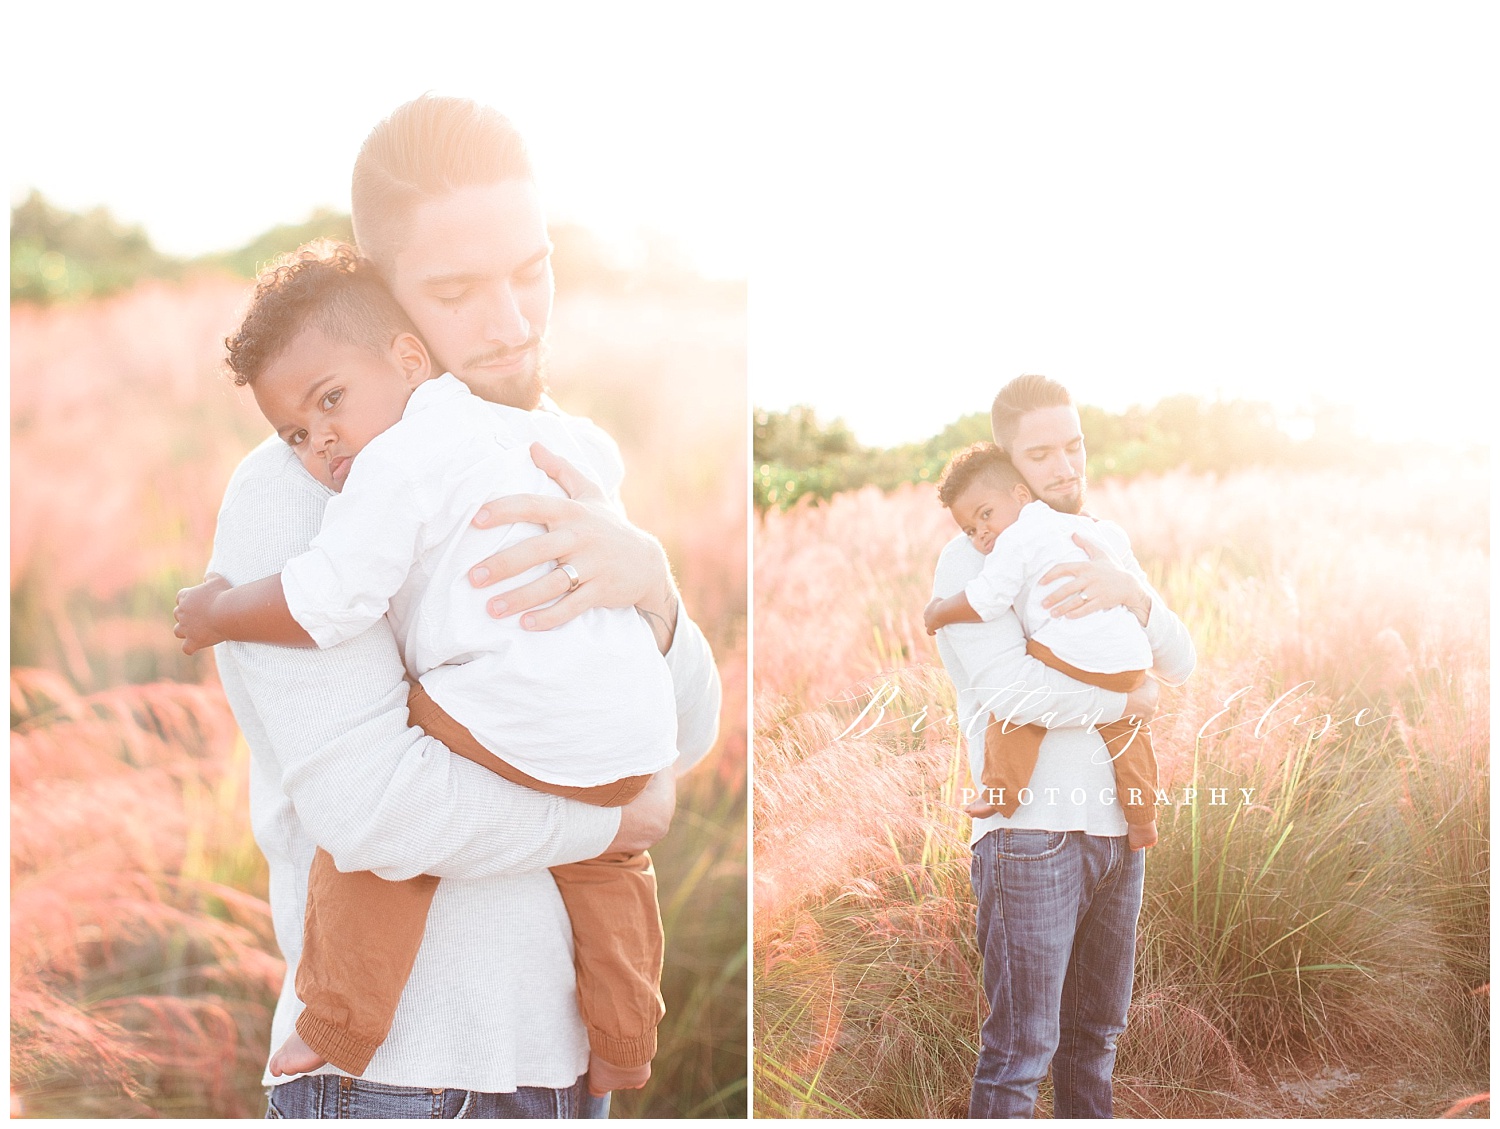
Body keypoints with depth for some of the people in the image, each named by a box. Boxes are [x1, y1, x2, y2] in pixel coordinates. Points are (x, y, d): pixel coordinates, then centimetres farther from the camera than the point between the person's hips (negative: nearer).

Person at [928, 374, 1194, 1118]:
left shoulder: (1104, 553, 16)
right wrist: (1126, 702, -6)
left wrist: (1130, 592, -16)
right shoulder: (970, 558, -5)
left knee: (1096, 1030, 15)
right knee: (1020, 1047, -5)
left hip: (1115, 827, 7)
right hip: (1030, 830, -7)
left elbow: (1179, 663, 4)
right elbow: (1011, 691, -19)